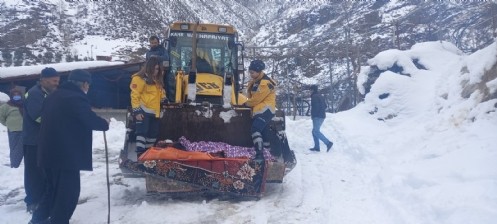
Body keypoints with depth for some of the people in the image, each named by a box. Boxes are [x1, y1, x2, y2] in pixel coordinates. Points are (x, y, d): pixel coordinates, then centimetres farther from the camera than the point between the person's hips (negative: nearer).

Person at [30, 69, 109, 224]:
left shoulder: (54, 96, 15)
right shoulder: (76, 98, -15)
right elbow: (91, 120, -18)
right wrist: (105, 124, 3)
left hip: (49, 151, 10)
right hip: (66, 154, -10)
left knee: (54, 187, 23)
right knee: (69, 190, 0)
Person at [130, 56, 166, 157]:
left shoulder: (157, 80, 16)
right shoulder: (140, 78, -10)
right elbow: (135, 96, -14)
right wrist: (137, 111, -18)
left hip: (154, 112, 8)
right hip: (143, 111, -8)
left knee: (153, 134, 13)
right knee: (142, 132, -14)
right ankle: (140, 154, -16)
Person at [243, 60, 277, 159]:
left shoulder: (265, 83, -13)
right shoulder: (255, 82, 18)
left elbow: (257, 98, -14)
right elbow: (251, 96, 19)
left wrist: (246, 103, -1)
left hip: (265, 110, -10)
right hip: (260, 110, 10)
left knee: (255, 129, -23)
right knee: (264, 133, 11)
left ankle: (259, 153, -29)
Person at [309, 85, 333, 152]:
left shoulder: (314, 96, -11)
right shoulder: (320, 96, 19)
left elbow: (315, 106, -20)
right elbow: (325, 106, 22)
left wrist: (312, 115, -11)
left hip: (317, 116, -10)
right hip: (322, 116, 10)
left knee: (316, 131, -11)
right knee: (315, 131, 14)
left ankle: (328, 143, -20)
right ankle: (316, 147, 12)